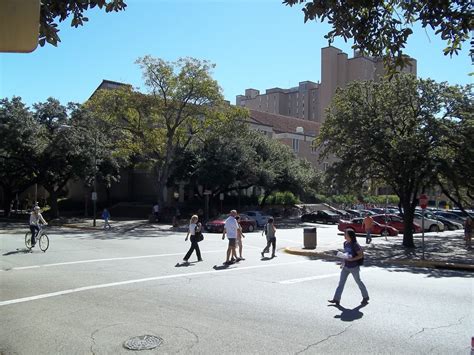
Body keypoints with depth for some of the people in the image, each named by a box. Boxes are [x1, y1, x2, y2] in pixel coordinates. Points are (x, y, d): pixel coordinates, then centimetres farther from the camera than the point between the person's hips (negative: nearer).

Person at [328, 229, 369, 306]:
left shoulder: (355, 245, -17)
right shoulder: (345, 243, 4)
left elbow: (361, 255, -16)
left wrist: (352, 259, -27)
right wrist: (343, 263, 13)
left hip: (354, 267, -7)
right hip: (346, 267, 7)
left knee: (358, 282, 11)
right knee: (341, 282, 3)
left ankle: (365, 297, 31)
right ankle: (336, 299, 5)